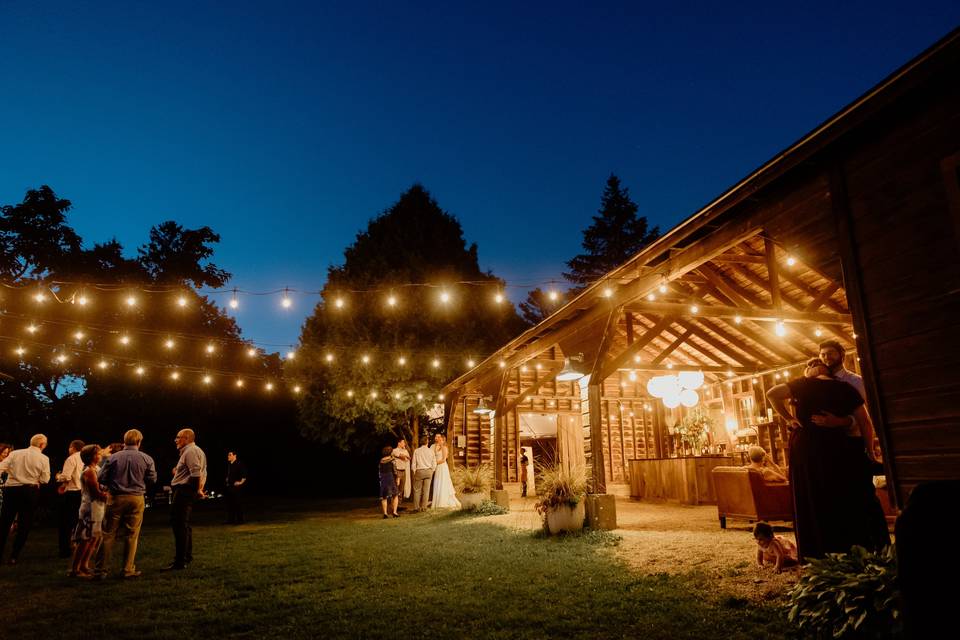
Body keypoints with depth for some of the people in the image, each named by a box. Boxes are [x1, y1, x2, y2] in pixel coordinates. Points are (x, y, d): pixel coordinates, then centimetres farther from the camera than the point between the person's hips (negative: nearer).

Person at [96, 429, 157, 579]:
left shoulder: (113, 457, -3)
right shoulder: (147, 459, -3)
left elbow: (101, 478, -3)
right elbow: (152, 480, -1)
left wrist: (112, 485, 18)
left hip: (115, 498, 0)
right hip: (137, 499, 0)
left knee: (108, 534, 9)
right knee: (131, 535, 7)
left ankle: (101, 570, 11)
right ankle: (128, 570, 12)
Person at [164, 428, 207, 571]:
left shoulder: (190, 451, -13)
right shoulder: (197, 450, 20)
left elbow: (196, 472, -23)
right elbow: (197, 472, 22)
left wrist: (198, 489, -20)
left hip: (184, 490, -11)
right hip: (187, 491, 11)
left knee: (179, 525, -10)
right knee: (184, 524, 19)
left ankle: (179, 562, -9)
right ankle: (187, 556, 29)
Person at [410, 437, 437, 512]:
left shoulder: (417, 451, 0)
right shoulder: (431, 451, 3)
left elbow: (414, 463, 0)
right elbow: (434, 464, 5)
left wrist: (414, 472, 10)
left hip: (419, 471, -1)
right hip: (429, 471, 2)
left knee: (417, 490, 6)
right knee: (426, 490, 6)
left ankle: (416, 507, 5)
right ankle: (424, 507, 8)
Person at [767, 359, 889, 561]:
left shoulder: (804, 385, -3)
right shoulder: (845, 388, 3)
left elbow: (772, 394, -14)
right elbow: (865, 422, 1)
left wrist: (788, 418, -4)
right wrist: (868, 448, 11)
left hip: (807, 451, -1)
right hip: (839, 451, 1)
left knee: (814, 503, 8)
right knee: (848, 502, 13)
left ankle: (818, 555, 13)